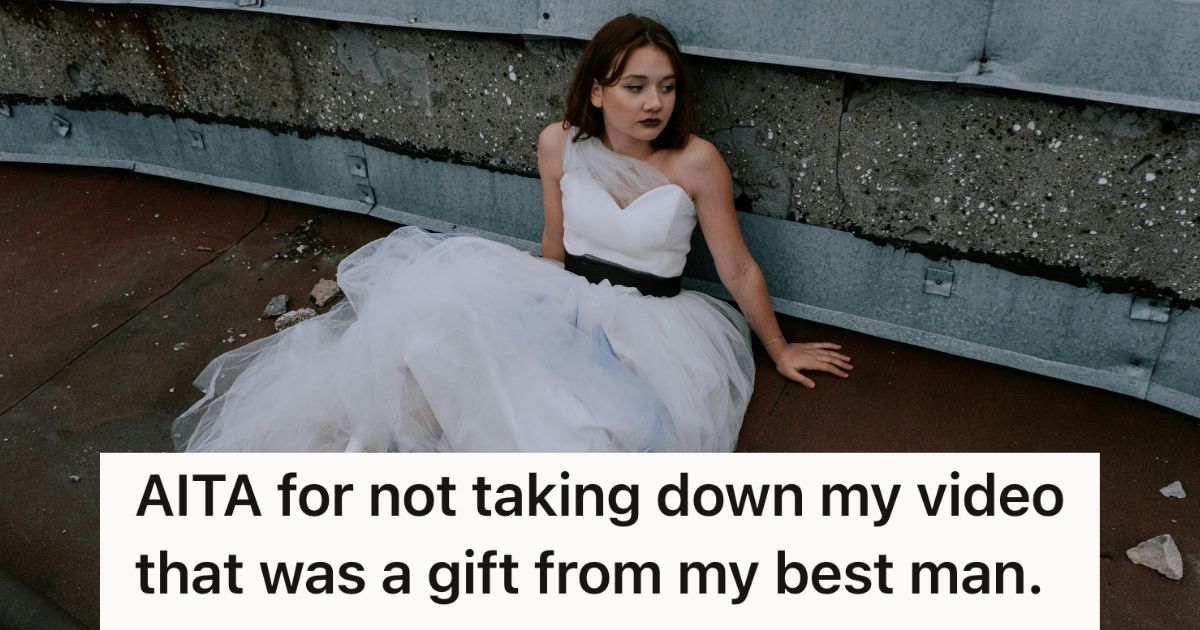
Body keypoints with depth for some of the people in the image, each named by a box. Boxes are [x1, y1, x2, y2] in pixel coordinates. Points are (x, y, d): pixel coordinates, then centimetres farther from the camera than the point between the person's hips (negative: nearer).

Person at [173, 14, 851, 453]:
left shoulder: (696, 161, -13)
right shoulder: (561, 145, -4)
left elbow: (738, 268, -3)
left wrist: (781, 350, 7)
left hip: (647, 322, -2)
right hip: (564, 299, 3)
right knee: (440, 295, -22)